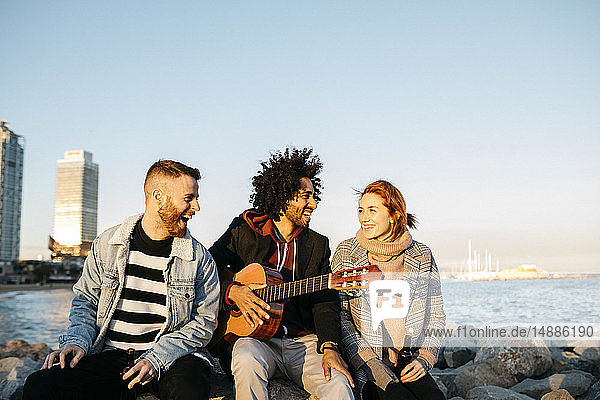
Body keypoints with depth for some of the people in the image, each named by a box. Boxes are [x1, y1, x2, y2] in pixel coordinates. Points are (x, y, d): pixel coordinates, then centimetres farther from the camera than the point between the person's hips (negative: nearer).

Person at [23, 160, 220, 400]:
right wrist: (76, 341, -5)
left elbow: (204, 321, 0)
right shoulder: (106, 245, 7)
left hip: (171, 355, -2)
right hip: (110, 354, 3)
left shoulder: (200, 259, 3)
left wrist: (156, 358, -14)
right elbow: (85, 300, 15)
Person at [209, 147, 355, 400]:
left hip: (304, 339, 1)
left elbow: (325, 302, 3)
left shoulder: (318, 245, 12)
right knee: (248, 362, -36)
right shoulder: (243, 232, 7)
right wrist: (232, 291, -14)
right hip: (255, 338, -1)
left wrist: (329, 347, -15)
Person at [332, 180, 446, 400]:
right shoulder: (346, 254, -1)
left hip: (409, 364, 2)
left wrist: (424, 359, -3)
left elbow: (436, 316, 11)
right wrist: (369, 363, -11)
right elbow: (339, 316, -2)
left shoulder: (421, 256, 5)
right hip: (363, 363, -2)